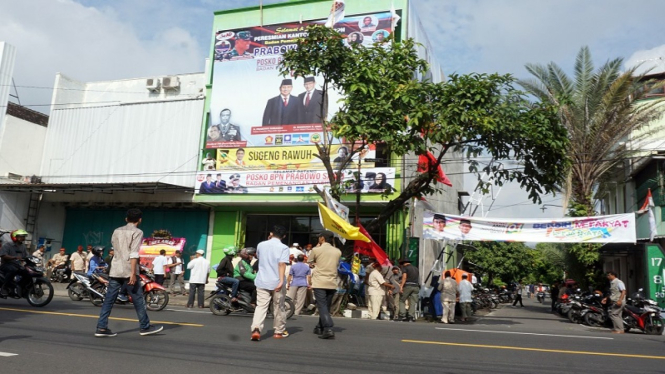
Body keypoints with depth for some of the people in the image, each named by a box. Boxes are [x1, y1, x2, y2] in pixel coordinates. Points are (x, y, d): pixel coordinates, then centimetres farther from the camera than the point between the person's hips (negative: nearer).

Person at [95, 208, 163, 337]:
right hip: (128, 271, -6)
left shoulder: (117, 231, 16)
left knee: (109, 300, 6)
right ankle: (145, 327, 12)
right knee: (138, 300, 4)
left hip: (114, 270, 6)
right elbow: (134, 254, -15)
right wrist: (133, 273, -18)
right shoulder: (137, 232, -5)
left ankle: (101, 328, 2)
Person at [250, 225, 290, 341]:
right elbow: (282, 264, -18)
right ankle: (279, 332, 23)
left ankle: (256, 329, -20)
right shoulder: (283, 247, -7)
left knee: (261, 306, 0)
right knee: (278, 308, 12)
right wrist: (281, 281, -23)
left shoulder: (261, 244, 6)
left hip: (262, 282, 2)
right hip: (276, 282, -2)